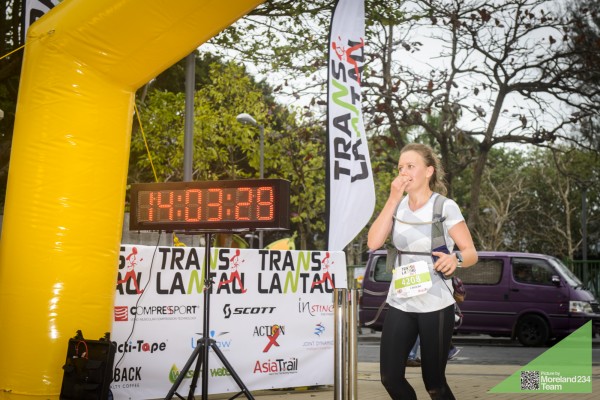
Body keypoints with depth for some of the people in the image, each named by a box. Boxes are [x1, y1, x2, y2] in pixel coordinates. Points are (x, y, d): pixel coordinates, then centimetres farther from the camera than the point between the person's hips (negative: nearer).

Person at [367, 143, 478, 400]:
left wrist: (456, 259, -30)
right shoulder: (398, 205, 4)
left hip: (435, 306, -4)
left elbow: (471, 252, -6)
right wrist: (393, 199, -13)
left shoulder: (446, 207, -8)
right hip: (399, 303, 4)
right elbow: (373, 242, -9)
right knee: (390, 377, 3)